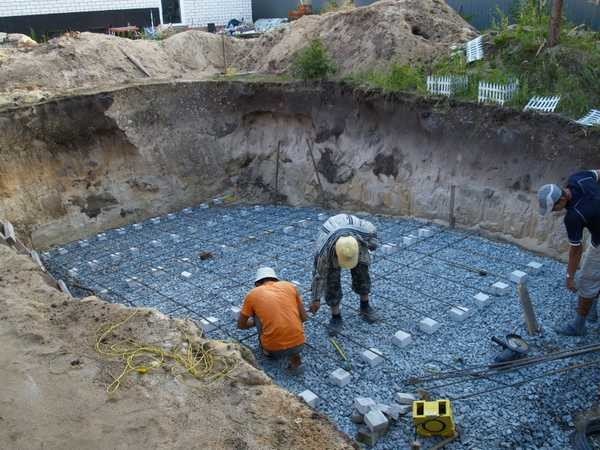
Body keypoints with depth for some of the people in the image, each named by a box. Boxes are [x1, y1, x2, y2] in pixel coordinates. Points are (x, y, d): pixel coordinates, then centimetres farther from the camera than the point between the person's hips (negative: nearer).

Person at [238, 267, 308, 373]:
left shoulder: (253, 294, 6)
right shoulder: (290, 286, 10)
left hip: (274, 349, -1)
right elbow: (304, 317, 12)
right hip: (299, 344, 1)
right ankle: (294, 357, 16)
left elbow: (241, 325, 17)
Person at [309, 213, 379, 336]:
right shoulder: (324, 251, -42)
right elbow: (319, 275, -26)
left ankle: (365, 306, 22)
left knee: (362, 272, 1)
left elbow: (372, 229, -13)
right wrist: (316, 299, -16)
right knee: (332, 281, -10)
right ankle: (336, 317, 5)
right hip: (328, 240, -2)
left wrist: (372, 244, 5)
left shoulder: (363, 233, -40)